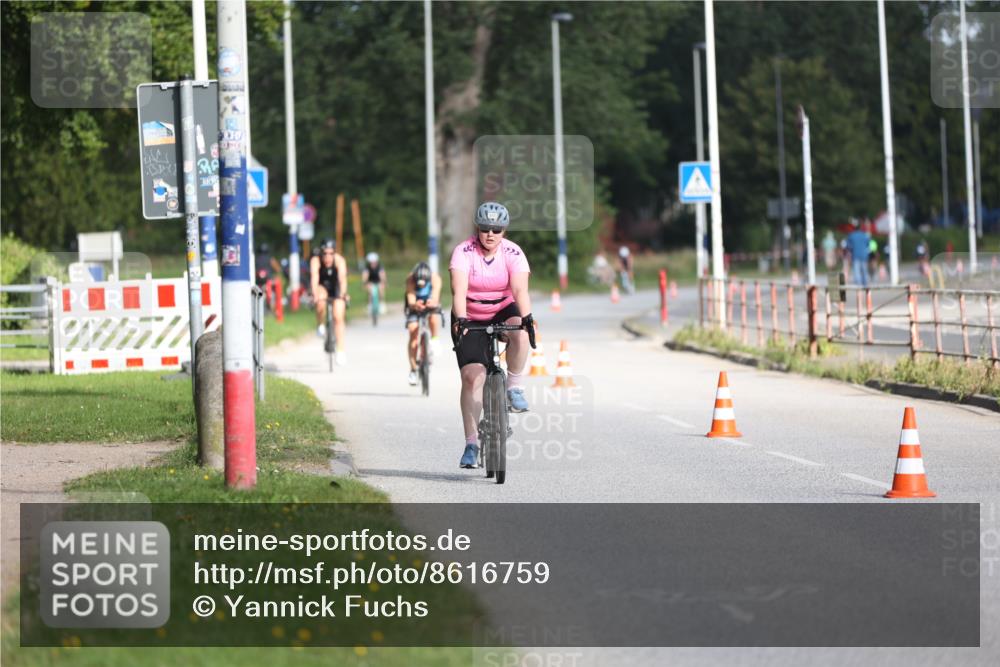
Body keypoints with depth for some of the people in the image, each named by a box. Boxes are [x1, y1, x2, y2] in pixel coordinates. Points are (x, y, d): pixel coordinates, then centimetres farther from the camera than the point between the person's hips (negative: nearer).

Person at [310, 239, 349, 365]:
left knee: (338, 317, -12)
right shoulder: (315, 260, -27)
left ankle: (341, 351, -8)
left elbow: (342, 278, -40)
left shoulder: (339, 260, -27)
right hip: (322, 286, 0)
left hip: (336, 288, 0)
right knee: (320, 300, -35)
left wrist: (343, 294, -56)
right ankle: (321, 326, -8)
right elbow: (314, 277, -40)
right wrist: (315, 294, -55)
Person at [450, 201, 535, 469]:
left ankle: (514, 387, -12)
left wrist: (526, 317, -45)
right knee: (472, 375, -15)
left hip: (503, 312, 1)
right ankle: (471, 443, -9)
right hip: (471, 319, -1)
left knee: (520, 334, -35)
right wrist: (460, 320, -46)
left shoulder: (513, 253, -14)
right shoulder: (464, 252, -17)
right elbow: (459, 291, -29)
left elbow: (520, 289, -27)